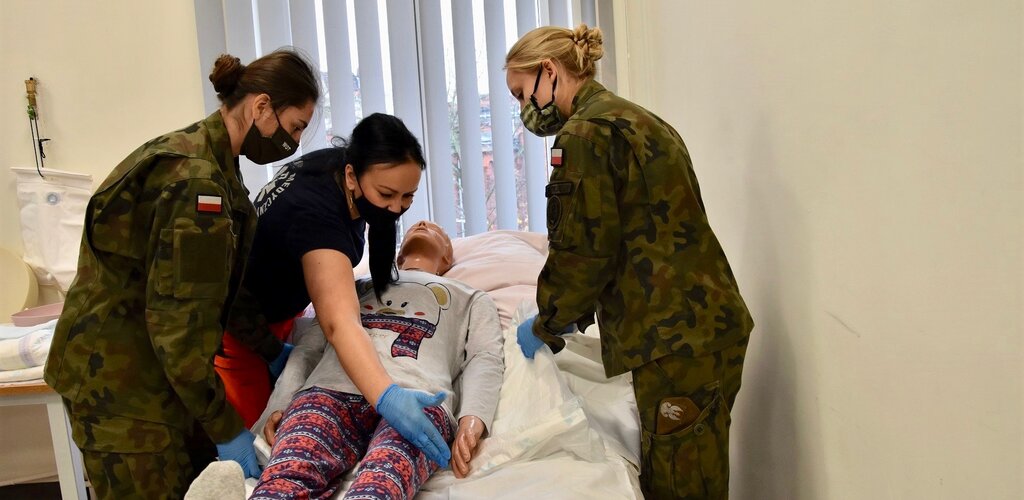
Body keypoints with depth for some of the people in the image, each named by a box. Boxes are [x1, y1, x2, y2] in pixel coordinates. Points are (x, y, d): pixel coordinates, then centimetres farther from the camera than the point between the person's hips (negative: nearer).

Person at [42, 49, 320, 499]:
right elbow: (181, 322, -25)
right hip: (120, 387, -9)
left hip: (151, 372, 9)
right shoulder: (196, 180, -24)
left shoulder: (206, 159, 8)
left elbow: (226, 283, 15)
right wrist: (227, 429, -18)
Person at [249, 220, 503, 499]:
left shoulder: (471, 298, 35)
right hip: (332, 390, 2)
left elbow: (486, 359, 15)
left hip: (417, 398, -2)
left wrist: (472, 418, -8)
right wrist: (279, 404, 6)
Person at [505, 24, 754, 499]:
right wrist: (575, 315, 21)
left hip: (676, 340, -10)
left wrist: (545, 326, 4)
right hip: (711, 324, 10)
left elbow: (583, 252, -13)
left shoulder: (583, 133, -11)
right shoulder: (637, 120, 19)